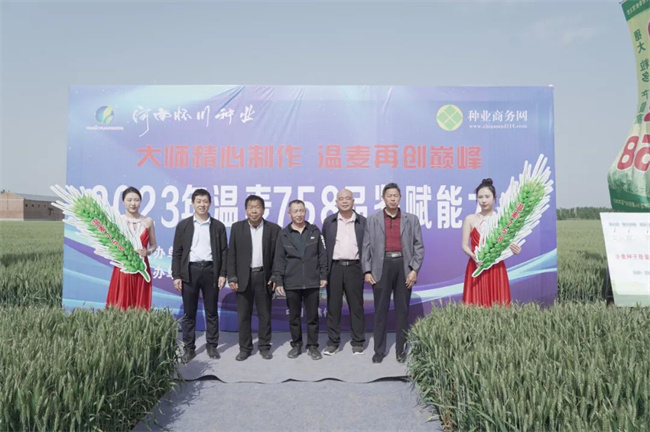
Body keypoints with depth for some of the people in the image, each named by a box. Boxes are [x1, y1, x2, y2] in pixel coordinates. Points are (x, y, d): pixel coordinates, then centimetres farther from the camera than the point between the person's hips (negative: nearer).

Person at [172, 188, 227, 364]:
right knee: (189, 313, 6)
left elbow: (223, 252, 5)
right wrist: (176, 275, -3)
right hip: (190, 271, 0)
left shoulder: (218, 226, 6)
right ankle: (189, 348, 16)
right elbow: (177, 252, 3)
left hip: (210, 270, 0)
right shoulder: (183, 225, 4)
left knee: (211, 311, 8)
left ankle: (212, 346, 19)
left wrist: (222, 274, -3)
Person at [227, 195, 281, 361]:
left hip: (264, 276, 0)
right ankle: (245, 348, 19)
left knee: (265, 315, 8)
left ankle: (264, 347, 22)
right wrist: (232, 277, -5)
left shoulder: (274, 228, 0)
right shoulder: (237, 227, 2)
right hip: (243, 277, 1)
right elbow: (231, 254, 1)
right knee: (243, 315, 7)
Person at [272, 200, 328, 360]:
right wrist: (278, 281, -3)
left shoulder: (314, 231, 5)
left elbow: (322, 255, 7)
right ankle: (296, 345, 24)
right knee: (293, 317, 10)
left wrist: (324, 276, 2)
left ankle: (313, 346, 19)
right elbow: (279, 260, 2)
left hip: (312, 282, 0)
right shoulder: (283, 234, 2)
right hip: (291, 283, 0)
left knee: (312, 316, 7)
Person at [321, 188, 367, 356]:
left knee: (356, 306, 5)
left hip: (354, 268, -1)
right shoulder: (329, 221, 8)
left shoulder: (362, 221, 5)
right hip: (334, 268, 1)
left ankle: (358, 342, 15)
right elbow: (324, 246, 8)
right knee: (333, 306, 6)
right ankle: (333, 342, 15)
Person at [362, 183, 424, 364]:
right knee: (380, 310, 3)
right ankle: (379, 350, 13)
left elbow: (419, 246, 4)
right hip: (381, 267, 0)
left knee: (402, 310, 7)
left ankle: (401, 349, 17)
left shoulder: (411, 219, 7)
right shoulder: (372, 220, 6)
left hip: (404, 267, 1)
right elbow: (366, 247, 4)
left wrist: (414, 269, -6)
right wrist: (367, 271, -3)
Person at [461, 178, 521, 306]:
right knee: (475, 304, -1)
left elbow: (508, 244, 3)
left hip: (496, 268, 0)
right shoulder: (470, 219, 5)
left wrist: (514, 249, -20)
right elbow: (465, 245, 3)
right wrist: (473, 256, -16)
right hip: (476, 267, 0)